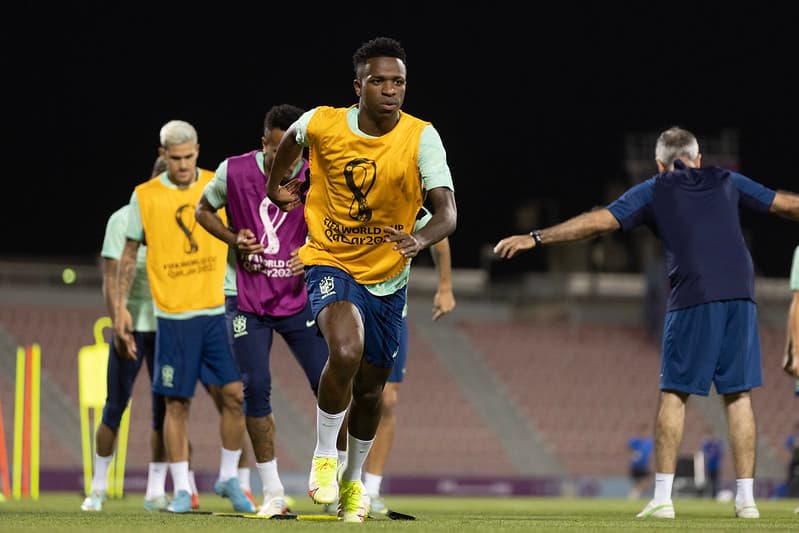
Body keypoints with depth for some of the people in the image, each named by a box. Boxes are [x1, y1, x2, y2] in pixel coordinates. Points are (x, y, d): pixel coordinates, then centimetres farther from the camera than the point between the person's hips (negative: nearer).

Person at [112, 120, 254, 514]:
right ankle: (181, 490, 8)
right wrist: (121, 307, 5)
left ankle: (229, 478, 13)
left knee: (235, 393, -4)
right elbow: (129, 253, 9)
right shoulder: (144, 196, 1)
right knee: (177, 403, 0)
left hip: (218, 309, 1)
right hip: (174, 315, -1)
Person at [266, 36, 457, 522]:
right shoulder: (322, 124, -13)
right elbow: (292, 140, 14)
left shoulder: (422, 138, -16)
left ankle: (353, 480, 38)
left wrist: (420, 240, -46)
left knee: (371, 389, 12)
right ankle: (324, 456, -8)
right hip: (331, 263, -2)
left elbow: (447, 210, -26)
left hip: (388, 278, 2)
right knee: (346, 352, -30)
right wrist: (275, 186, 25)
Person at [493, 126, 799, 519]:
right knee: (738, 395, 6)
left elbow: (598, 221, 7)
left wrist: (535, 238, 10)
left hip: (692, 299, -3)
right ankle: (745, 498, 3)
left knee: (673, 394, 4)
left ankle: (662, 497, -1)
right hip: (739, 295, 3)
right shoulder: (726, 182, 20)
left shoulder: (654, 191, 13)